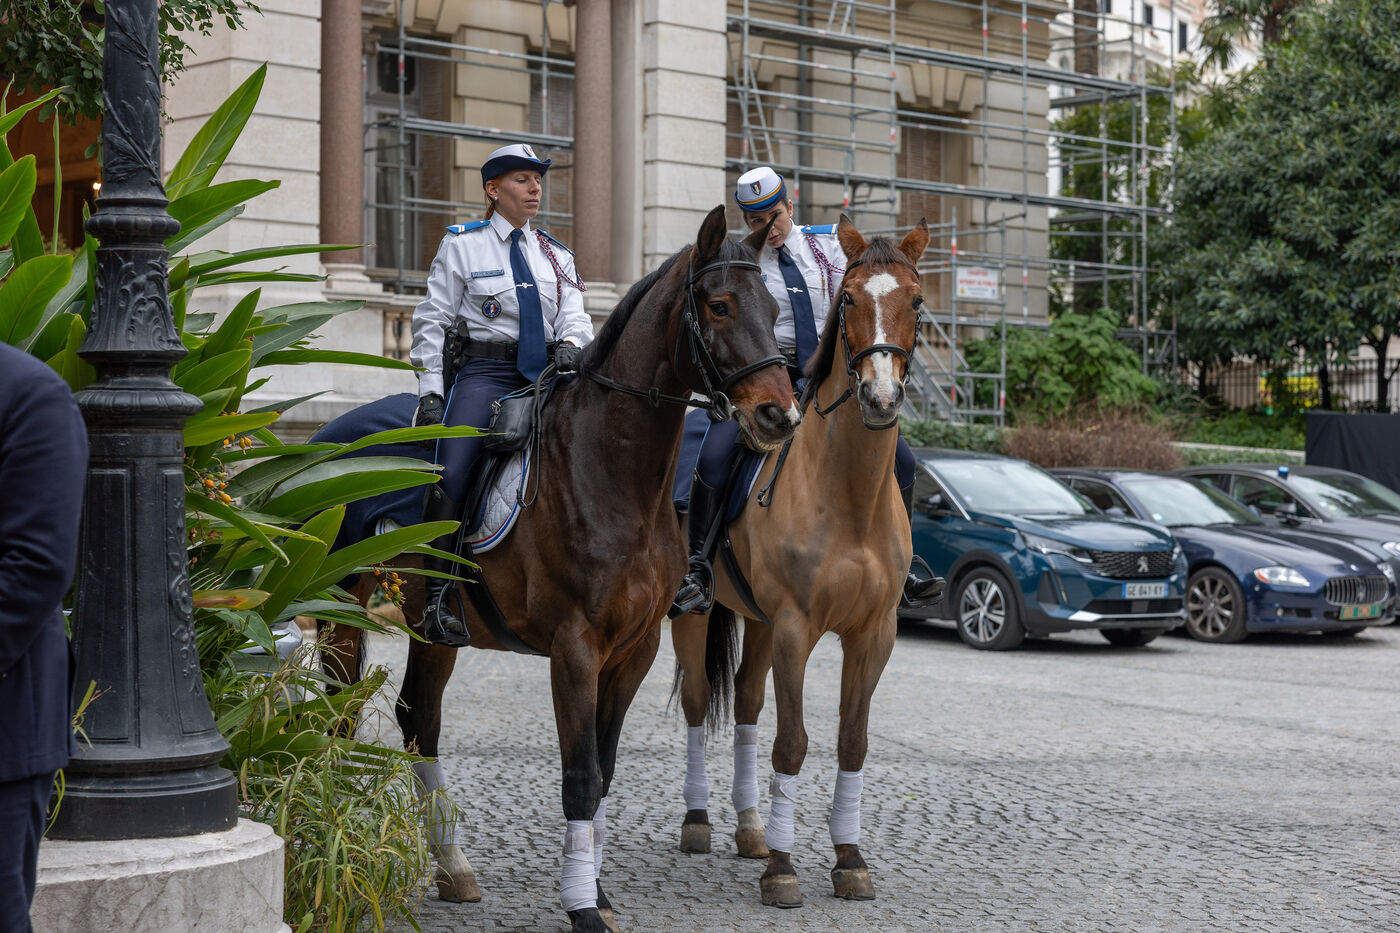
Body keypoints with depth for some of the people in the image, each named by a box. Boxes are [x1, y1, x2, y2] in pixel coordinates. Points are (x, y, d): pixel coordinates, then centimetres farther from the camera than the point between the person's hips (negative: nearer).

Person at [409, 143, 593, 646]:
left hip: (545, 373, 4)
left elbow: (574, 312, 10)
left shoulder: (554, 254, 19)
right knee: (451, 474, -24)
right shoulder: (462, 245, 7)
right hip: (484, 371, -4)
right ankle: (437, 597, -20)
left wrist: (570, 344, -15)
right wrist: (430, 392, -5)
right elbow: (433, 321, 4)